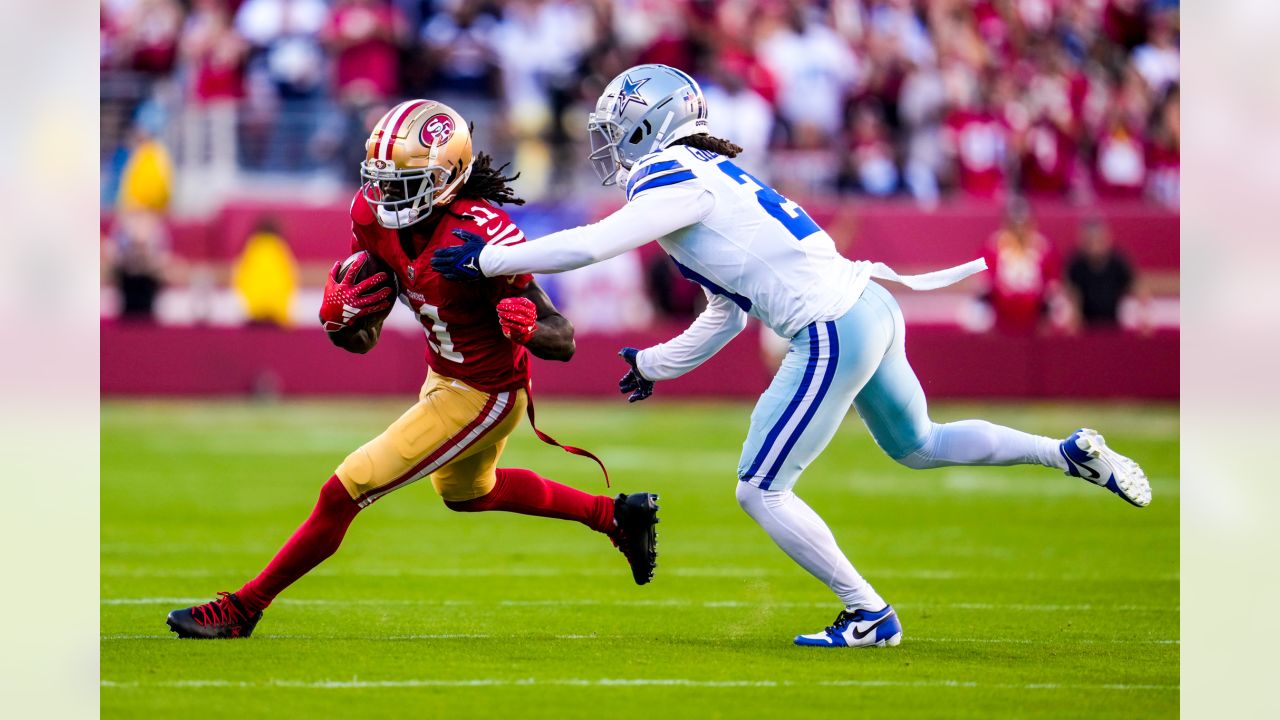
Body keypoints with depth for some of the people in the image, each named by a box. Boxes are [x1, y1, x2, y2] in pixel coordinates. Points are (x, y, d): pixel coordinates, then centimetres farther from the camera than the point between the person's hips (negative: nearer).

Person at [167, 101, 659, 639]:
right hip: (443, 375, 9)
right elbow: (361, 341, -3)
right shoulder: (376, 217, -12)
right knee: (466, 493, 36)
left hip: (482, 395, -9)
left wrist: (524, 327, -49)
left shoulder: (481, 237, -33)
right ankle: (616, 516, 49)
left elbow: (563, 342, -27)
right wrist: (341, 313, -26)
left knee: (347, 491, -8)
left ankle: (242, 610, 7)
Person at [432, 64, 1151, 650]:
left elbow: (588, 247, -18)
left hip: (833, 332, -10)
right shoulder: (708, 179, 19)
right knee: (917, 446, 29)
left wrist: (488, 259, -8)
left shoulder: (674, 183, -9)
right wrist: (655, 364, 35)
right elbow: (727, 314, 26)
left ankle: (870, 615, 4)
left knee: (761, 490, -1)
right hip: (870, 307, 10)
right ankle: (1074, 453, 25)